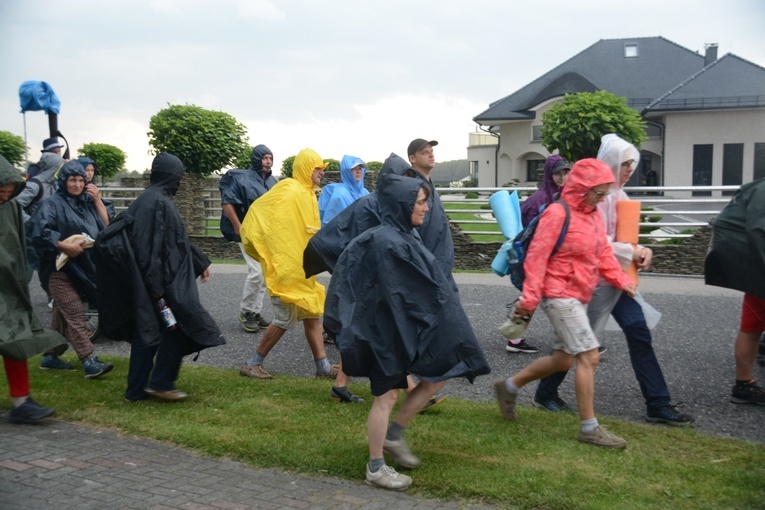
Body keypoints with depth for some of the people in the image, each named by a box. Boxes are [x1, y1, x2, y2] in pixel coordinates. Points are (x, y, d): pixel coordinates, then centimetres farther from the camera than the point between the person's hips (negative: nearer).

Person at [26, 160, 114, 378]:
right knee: (76, 314, -11)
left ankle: (50, 356, 24)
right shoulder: (53, 204, -8)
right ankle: (89, 362, -13)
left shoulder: (86, 204, 12)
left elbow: (105, 228, 7)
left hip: (81, 268, 7)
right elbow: (37, 229, -22)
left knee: (63, 314, 14)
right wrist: (63, 246, -25)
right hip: (60, 268, -7)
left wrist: (97, 199, 1)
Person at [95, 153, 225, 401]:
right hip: (165, 280, -10)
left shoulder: (151, 199, 14)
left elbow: (176, 239, 24)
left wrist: (200, 263, 29)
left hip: (152, 281, 10)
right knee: (178, 326, 1)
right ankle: (160, 382, 5)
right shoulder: (159, 202, -17)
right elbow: (155, 245, -23)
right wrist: (157, 286, -25)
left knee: (148, 332, 12)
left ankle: (137, 390, 16)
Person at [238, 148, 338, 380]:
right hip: (286, 268, -10)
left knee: (312, 313, 10)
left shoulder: (307, 194, 13)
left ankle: (323, 367, 15)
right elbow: (258, 213, -20)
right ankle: (253, 364, 8)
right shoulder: (288, 192, -16)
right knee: (285, 319, -5)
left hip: (302, 268, 10)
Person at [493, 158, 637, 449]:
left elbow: (603, 253, 15)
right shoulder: (558, 213, -15)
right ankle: (589, 428, -2)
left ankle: (509, 387, 33)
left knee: (563, 359, 16)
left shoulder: (592, 215, 12)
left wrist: (620, 280, 0)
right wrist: (530, 299, -19)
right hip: (560, 295, -10)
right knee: (588, 356, -11)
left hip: (579, 297, 10)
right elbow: (536, 257, -17)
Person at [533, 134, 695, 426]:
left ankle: (658, 405, 6)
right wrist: (632, 253, -15)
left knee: (639, 334, 3)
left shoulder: (618, 194, 13)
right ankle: (546, 393, 20)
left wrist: (641, 251, 0)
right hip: (598, 279, -9)